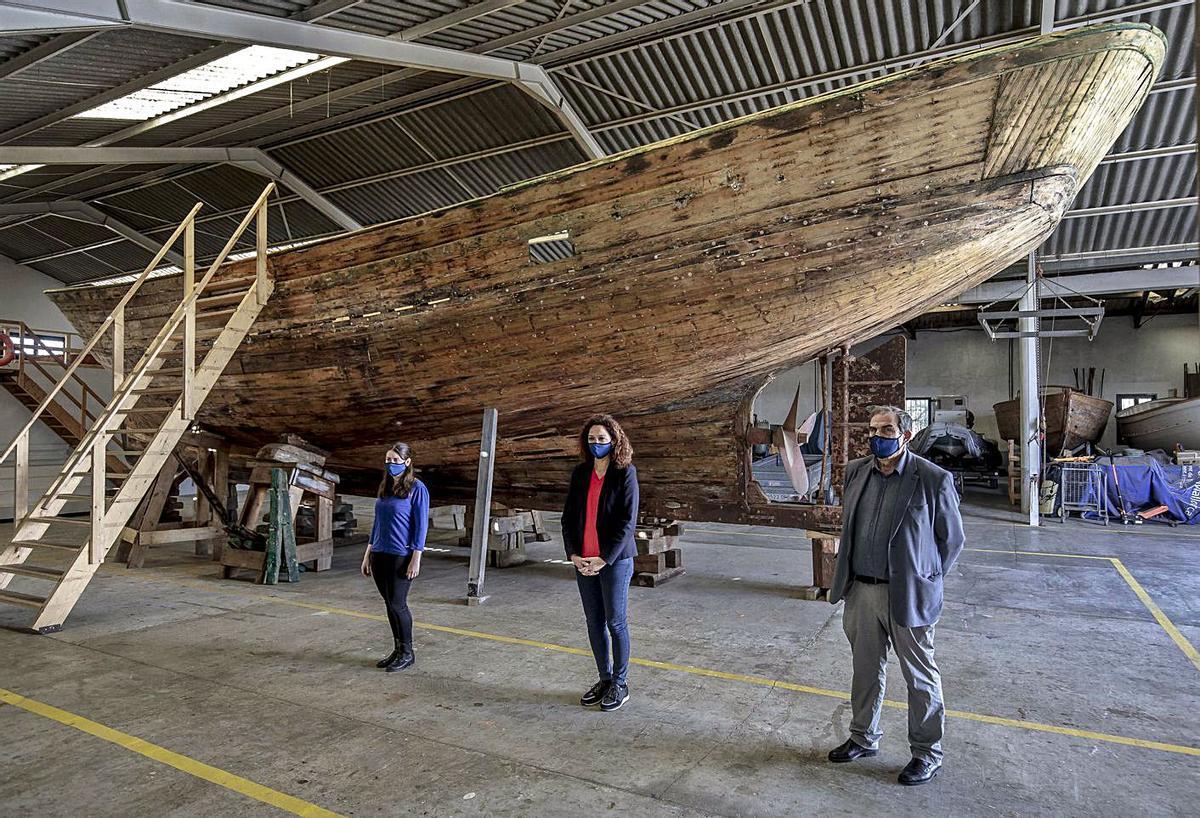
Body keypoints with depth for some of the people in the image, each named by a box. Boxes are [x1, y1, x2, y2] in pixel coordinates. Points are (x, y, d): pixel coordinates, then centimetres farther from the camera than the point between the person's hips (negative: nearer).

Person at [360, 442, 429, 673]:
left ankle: (407, 654, 14)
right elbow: (377, 522, 16)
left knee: (397, 604, -3)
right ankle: (397, 650, 24)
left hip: (401, 556, -6)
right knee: (390, 604, 11)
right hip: (379, 555, 6)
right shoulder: (384, 487, 11)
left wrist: (416, 559, -15)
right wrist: (368, 554, 14)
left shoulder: (416, 488, -8)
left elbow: (421, 524, -11)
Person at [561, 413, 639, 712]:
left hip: (615, 561, -5)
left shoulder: (625, 473, -8)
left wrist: (604, 559, -15)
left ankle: (620, 684, 19)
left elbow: (627, 521, -12)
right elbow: (568, 516, 8)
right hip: (583, 561, 5)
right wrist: (572, 553, -3)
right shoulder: (580, 473, 7)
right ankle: (604, 678, 28)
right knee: (594, 622, 12)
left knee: (615, 622, 3)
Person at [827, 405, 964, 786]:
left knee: (920, 677, 11)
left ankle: (927, 752, 30)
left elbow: (952, 539, -3)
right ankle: (864, 737, 37)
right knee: (866, 669, 19)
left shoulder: (934, 480, -12)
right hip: (860, 591, 5)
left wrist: (925, 580, -1)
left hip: (907, 594, -5)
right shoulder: (856, 471, 4)